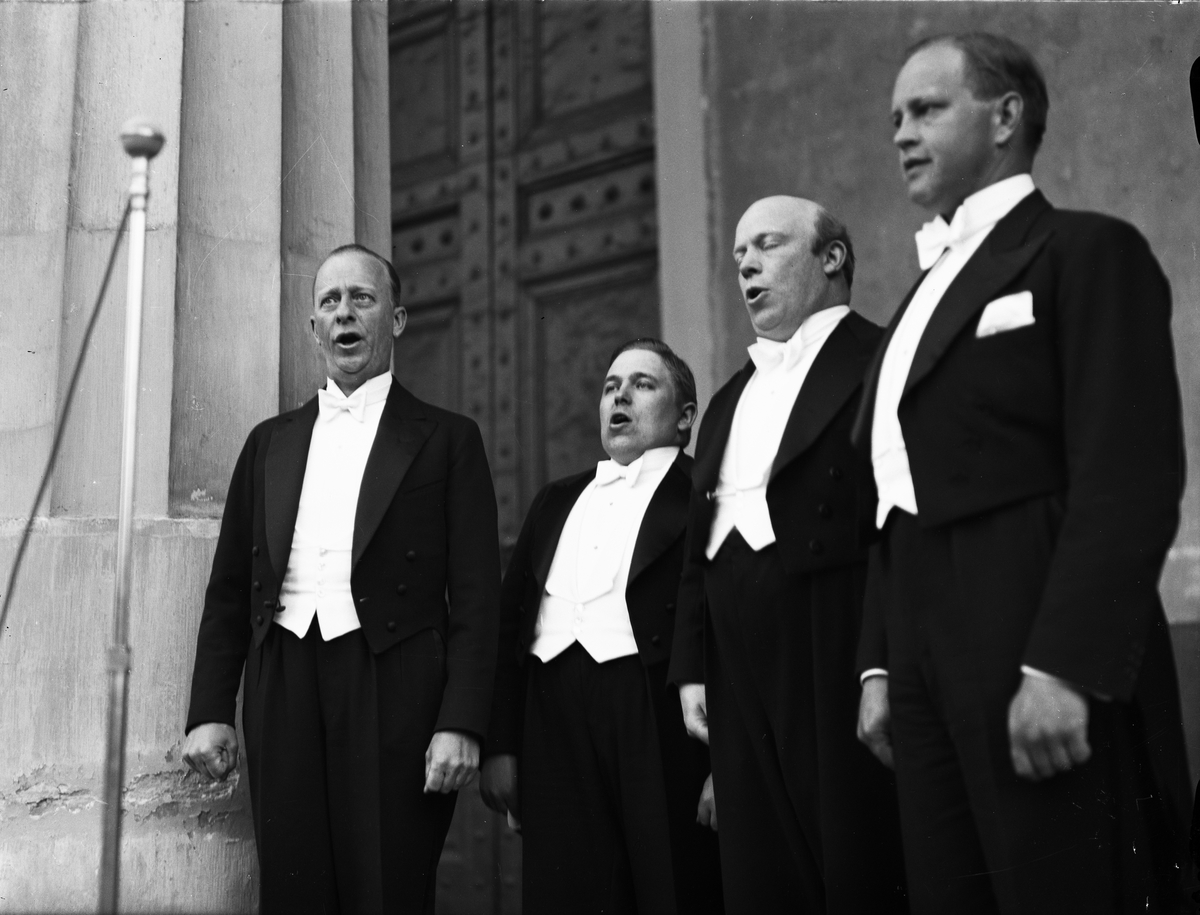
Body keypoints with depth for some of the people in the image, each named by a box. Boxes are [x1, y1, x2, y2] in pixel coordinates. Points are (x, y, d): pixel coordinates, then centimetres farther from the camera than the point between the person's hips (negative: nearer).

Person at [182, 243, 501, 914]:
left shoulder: (447, 438, 7)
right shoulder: (270, 442, 19)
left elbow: (476, 595, 1)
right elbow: (230, 588, 18)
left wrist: (460, 725, -10)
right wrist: (210, 711, 7)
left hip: (392, 691, -3)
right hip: (283, 689, 3)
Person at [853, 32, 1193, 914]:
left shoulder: (1086, 251, -2)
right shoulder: (929, 288, 22)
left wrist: (1062, 667, -21)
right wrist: (881, 666, 13)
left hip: (1043, 654, -7)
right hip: (929, 658, 7)